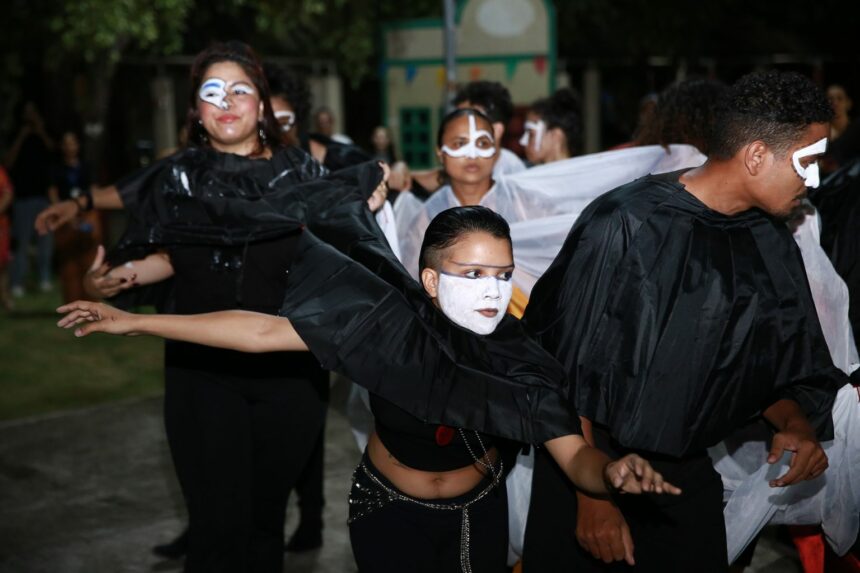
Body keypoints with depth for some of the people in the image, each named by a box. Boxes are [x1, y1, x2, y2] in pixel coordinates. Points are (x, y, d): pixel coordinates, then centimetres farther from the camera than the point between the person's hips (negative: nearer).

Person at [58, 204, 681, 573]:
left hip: (478, 508, 2)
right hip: (390, 509, -1)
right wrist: (136, 321, -28)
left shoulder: (523, 358, -23)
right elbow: (264, 332, -27)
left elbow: (574, 455, -27)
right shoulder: (390, 326, -28)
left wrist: (612, 472, -52)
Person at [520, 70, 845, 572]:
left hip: (689, 471, 5)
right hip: (594, 460, -5)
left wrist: (795, 424, -10)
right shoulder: (627, 225, -21)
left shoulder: (770, 242, -2)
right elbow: (573, 373, -18)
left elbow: (777, 362, 10)